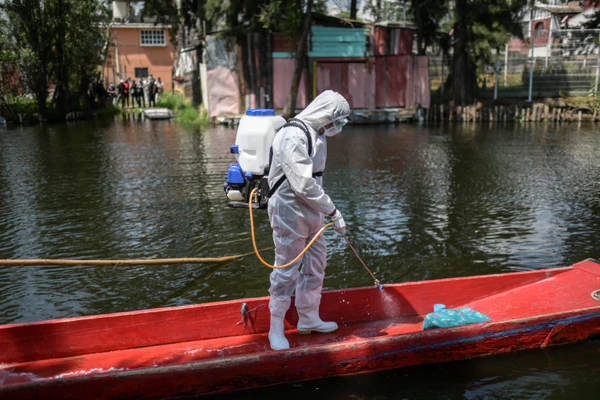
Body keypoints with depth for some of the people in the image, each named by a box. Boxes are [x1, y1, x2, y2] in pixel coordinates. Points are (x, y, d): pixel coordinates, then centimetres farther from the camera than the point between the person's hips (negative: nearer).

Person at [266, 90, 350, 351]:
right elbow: (303, 185, -26)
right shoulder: (293, 137, -21)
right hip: (289, 213, -10)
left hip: (310, 212, 10)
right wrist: (333, 211, -20)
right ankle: (276, 328, 16)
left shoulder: (317, 136, 11)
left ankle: (308, 319, 32)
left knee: (316, 264, 17)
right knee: (287, 271, 0)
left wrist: (324, 211, 10)